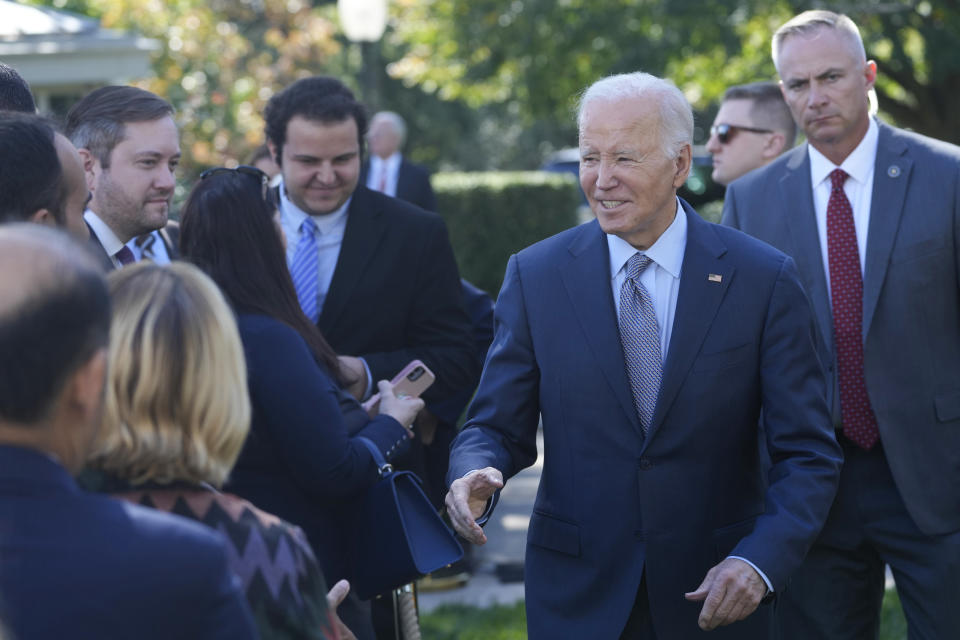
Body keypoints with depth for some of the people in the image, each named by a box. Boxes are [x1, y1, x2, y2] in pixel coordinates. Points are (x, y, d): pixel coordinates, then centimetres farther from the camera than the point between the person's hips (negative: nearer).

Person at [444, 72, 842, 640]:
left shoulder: (763, 278, -7)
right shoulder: (536, 275, -2)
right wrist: (475, 475, -21)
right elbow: (498, 426, 1)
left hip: (717, 593, -1)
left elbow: (808, 454, -7)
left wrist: (759, 561, -22)